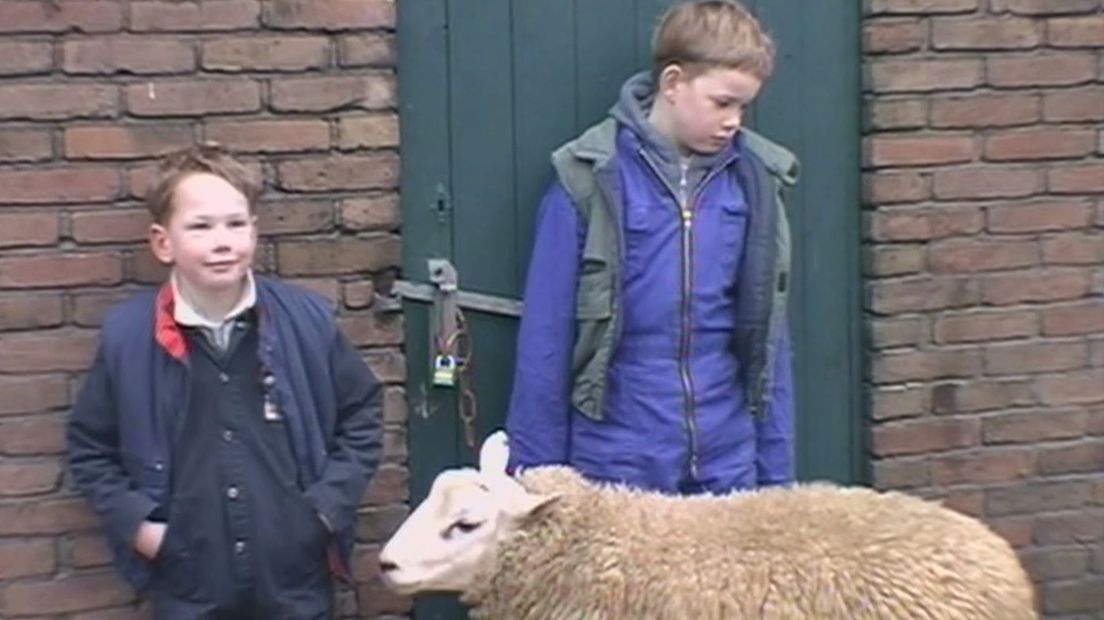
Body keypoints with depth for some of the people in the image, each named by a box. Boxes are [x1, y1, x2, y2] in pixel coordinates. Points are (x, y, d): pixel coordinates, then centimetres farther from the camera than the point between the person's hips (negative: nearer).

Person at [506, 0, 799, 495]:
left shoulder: (753, 179, 2)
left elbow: (768, 334, 7)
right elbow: (545, 338, -6)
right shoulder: (592, 177, -9)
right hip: (616, 460, -3)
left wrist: (776, 471, 7)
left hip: (727, 461, 3)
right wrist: (537, 474, -4)